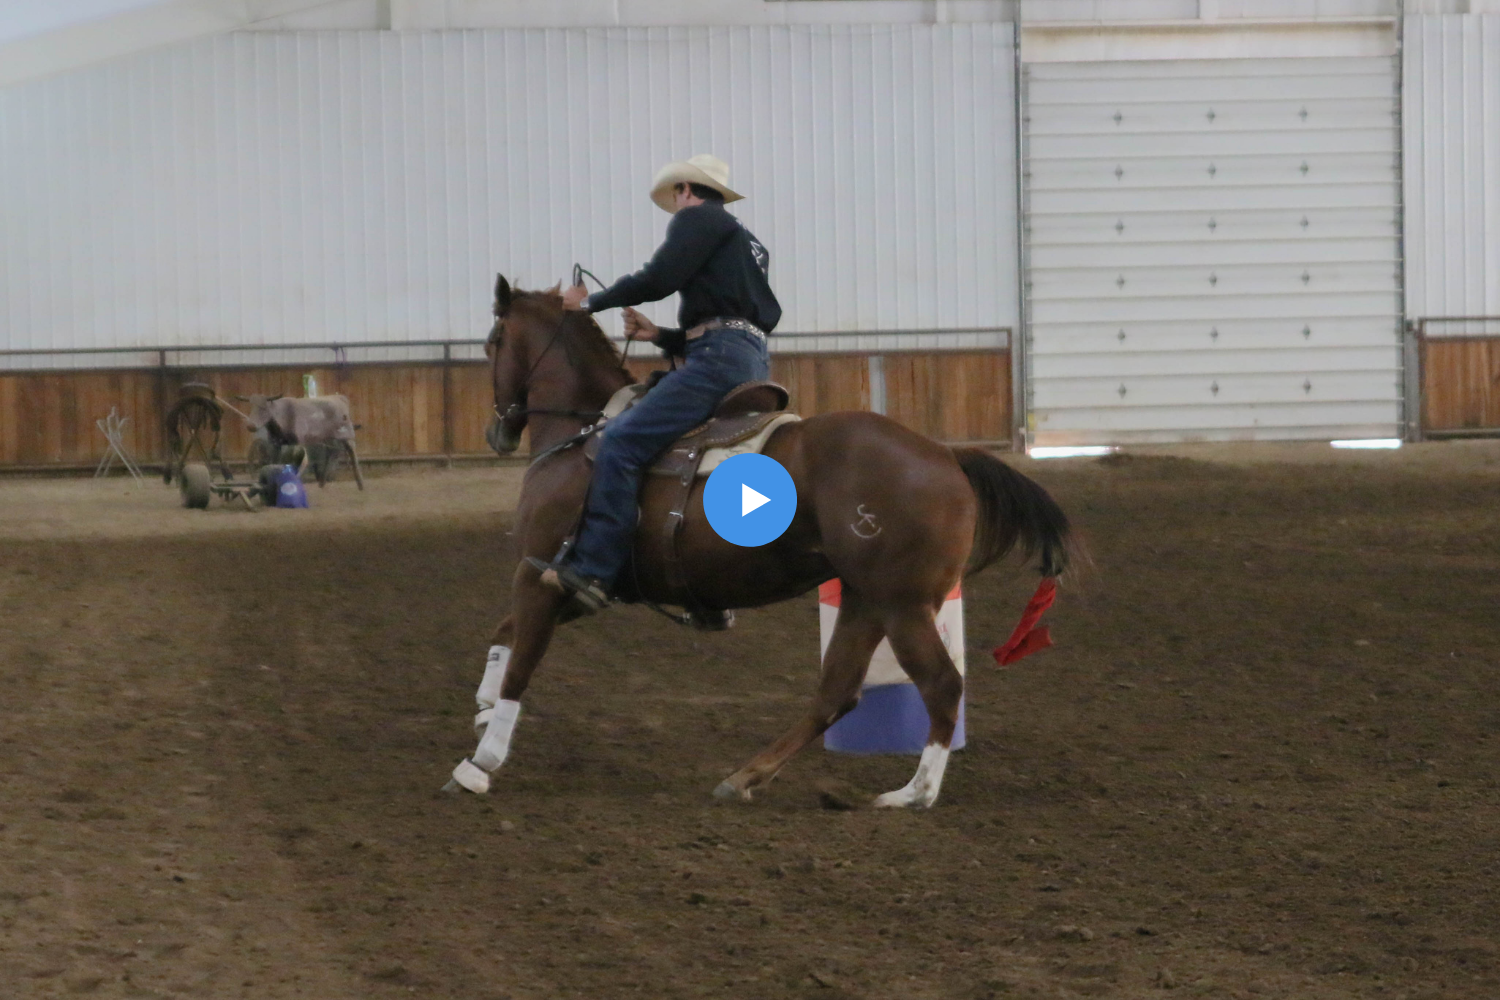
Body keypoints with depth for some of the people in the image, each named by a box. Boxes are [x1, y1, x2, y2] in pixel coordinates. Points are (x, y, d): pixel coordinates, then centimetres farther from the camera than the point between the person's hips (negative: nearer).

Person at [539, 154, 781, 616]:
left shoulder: (697, 218, 3)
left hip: (719, 360, -10)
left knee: (621, 441, -18)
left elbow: (659, 278, -10)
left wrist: (592, 301, 2)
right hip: (752, 359, 10)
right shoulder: (747, 243, 31)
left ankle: (591, 571, -30)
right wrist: (659, 335, 23)